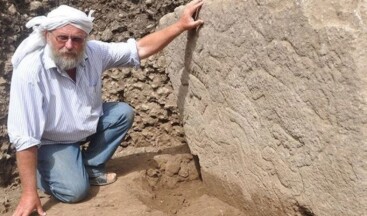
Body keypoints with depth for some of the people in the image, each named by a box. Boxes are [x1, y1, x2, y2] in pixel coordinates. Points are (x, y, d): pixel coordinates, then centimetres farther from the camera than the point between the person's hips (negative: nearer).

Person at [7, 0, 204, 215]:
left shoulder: (93, 52, -19)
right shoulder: (30, 70, -34)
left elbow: (140, 48, -12)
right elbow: (24, 137, -33)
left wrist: (181, 25, -20)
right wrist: (30, 193, -33)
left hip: (87, 124, 6)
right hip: (50, 140, -6)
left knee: (123, 113, -9)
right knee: (75, 190, -22)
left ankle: (91, 167, 5)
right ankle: (42, 169, 12)